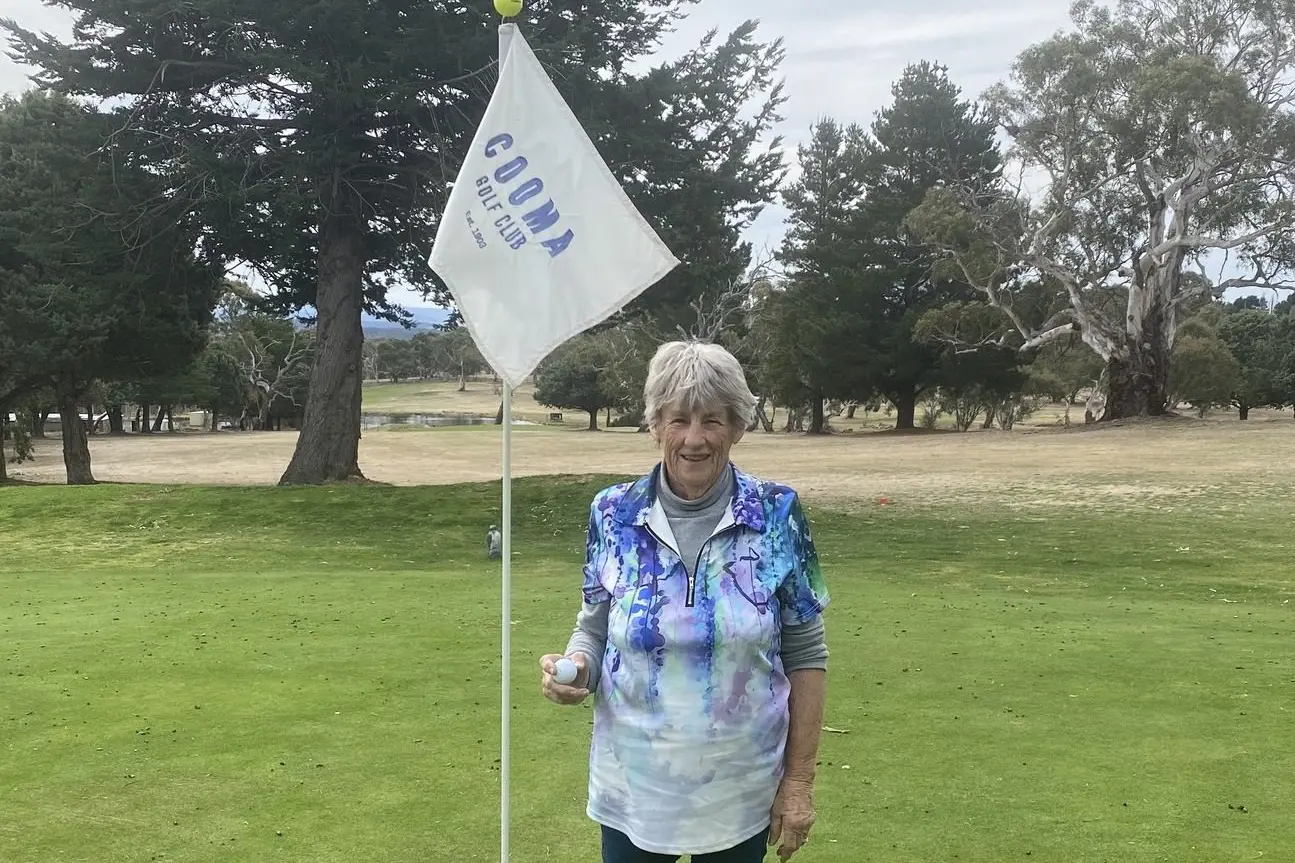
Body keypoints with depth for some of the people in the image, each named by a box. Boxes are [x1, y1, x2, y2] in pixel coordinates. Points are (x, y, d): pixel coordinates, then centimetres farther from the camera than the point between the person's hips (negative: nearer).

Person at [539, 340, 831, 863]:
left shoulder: (777, 514, -9)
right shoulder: (614, 514, -5)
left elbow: (805, 655, -4)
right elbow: (594, 630, 5)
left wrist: (799, 779, -4)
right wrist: (575, 668, -17)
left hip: (741, 793, -1)